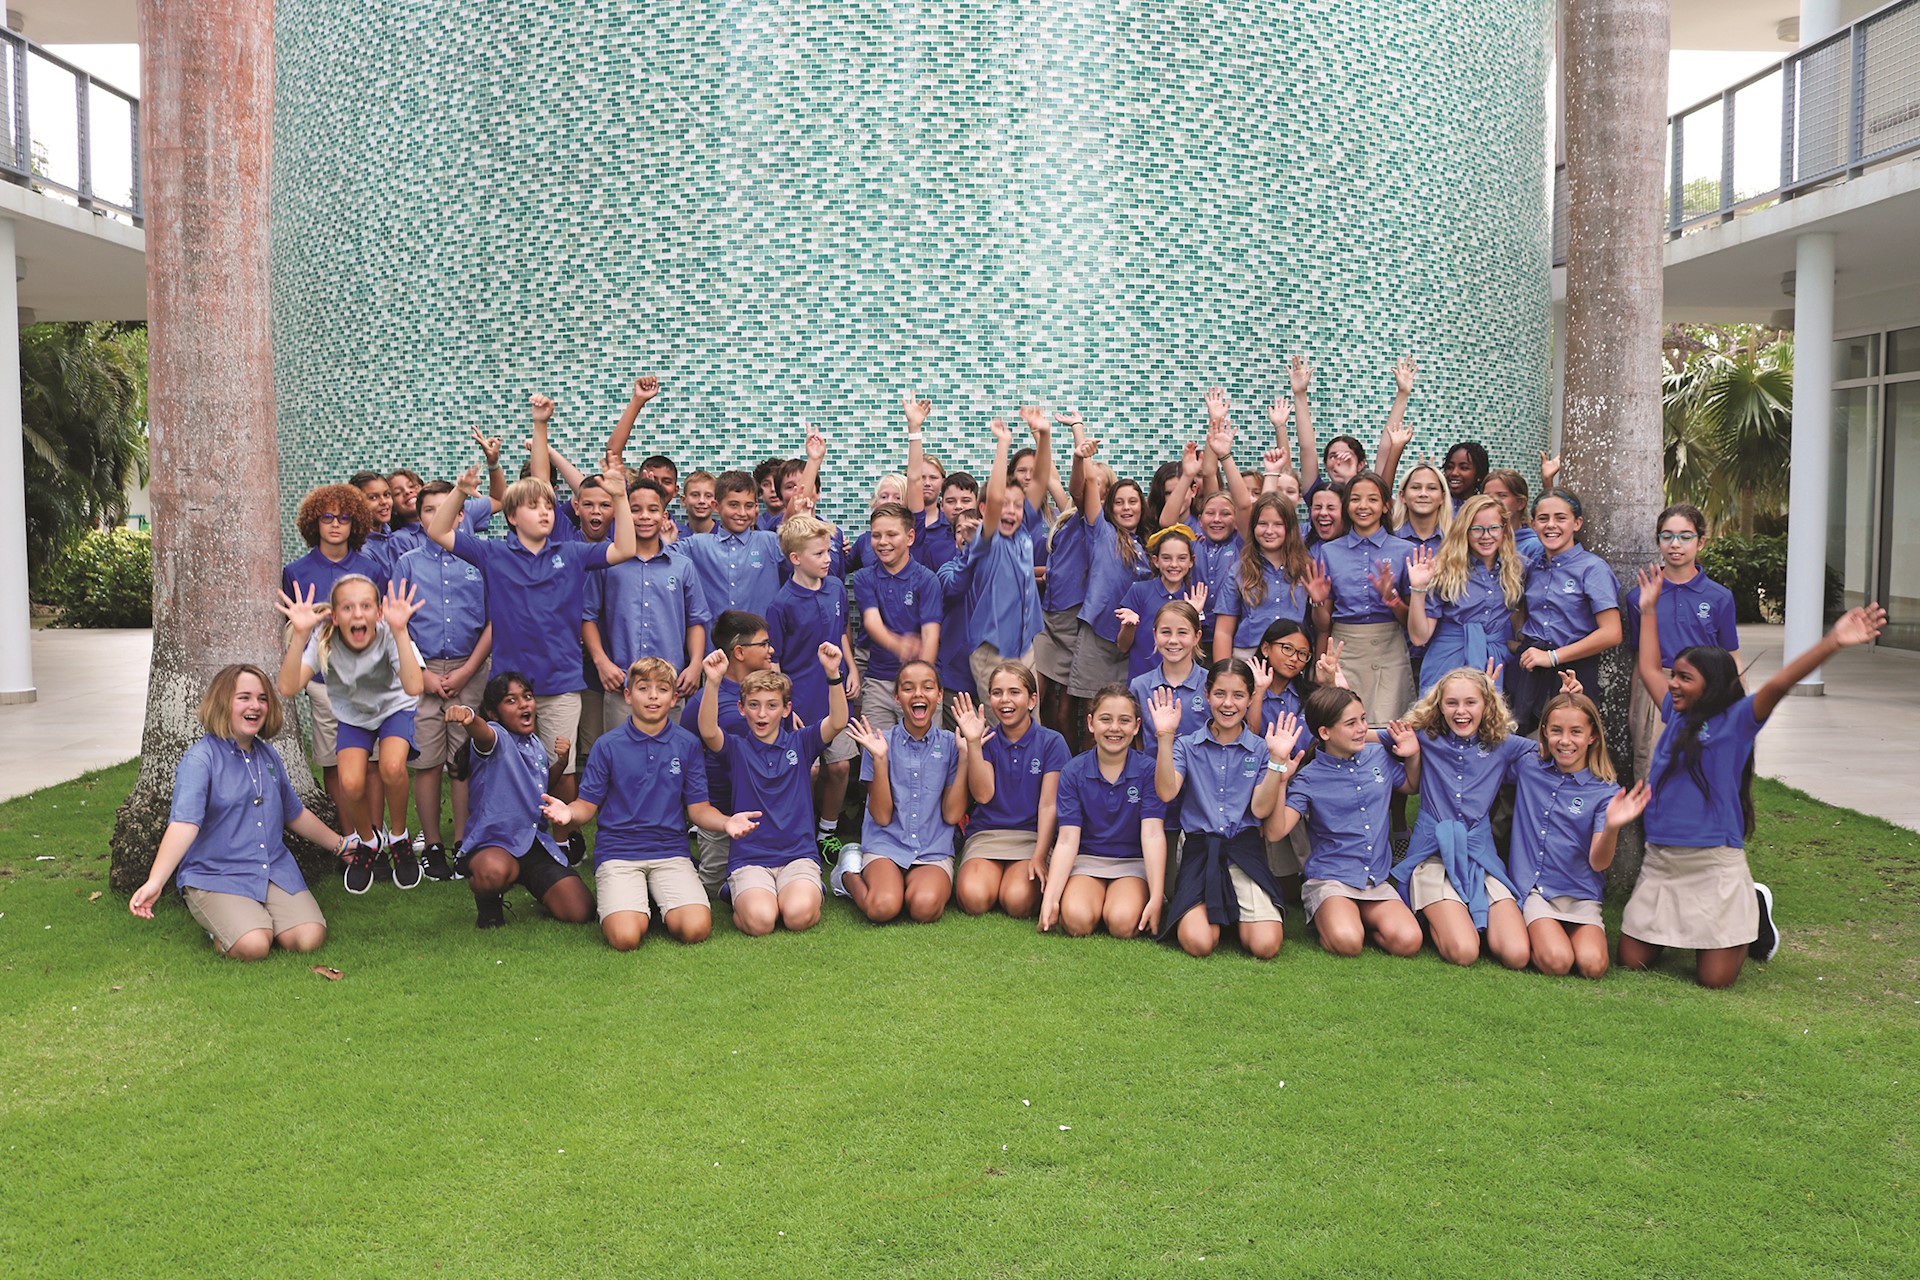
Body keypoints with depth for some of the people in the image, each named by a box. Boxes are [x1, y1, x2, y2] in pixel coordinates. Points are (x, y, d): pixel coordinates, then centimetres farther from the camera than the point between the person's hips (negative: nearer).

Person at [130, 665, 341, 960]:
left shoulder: (268, 756, 13)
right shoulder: (201, 758, -9)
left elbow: (295, 815, 27)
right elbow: (184, 823, -22)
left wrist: (340, 845, 35)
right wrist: (155, 883, -35)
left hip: (275, 870, 5)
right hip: (215, 877, -5)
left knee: (309, 938, -20)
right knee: (253, 945, -29)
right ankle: (220, 925, 5)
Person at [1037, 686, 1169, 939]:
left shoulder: (1148, 770, -5)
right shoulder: (1073, 771, -2)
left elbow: (1153, 835, -13)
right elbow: (1067, 840, -7)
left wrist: (1156, 898, -24)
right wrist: (1050, 898, -19)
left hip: (1133, 862, -1)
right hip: (1085, 860, 1)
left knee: (1123, 923, -30)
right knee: (1077, 921, -29)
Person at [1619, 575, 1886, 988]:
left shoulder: (1736, 721, -4)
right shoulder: (1676, 717, 12)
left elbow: (1778, 685, -19)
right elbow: (1648, 669, 24)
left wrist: (1832, 643, -33)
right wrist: (1649, 609, 28)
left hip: (1714, 864, -5)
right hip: (1660, 861, 6)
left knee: (1716, 978, -3)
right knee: (1633, 961, 3)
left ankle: (1755, 911, 25)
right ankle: (1677, 927, 33)